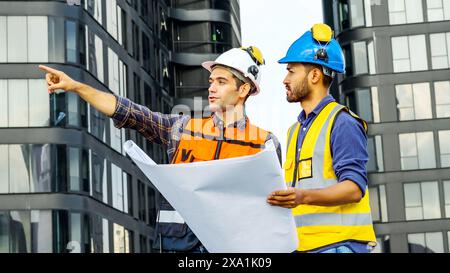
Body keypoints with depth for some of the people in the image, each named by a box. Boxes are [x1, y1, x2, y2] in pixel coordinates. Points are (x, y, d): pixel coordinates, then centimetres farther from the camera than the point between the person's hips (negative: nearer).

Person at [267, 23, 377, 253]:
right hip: (301, 244, 7)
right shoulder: (295, 130, 22)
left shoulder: (342, 122, -5)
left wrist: (304, 196, -28)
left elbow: (354, 188, -15)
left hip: (338, 243, -7)